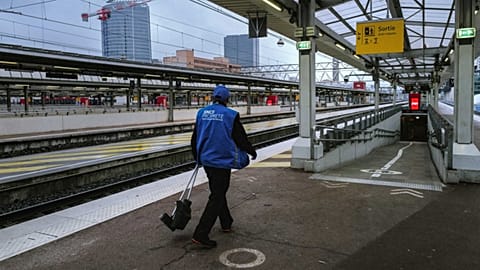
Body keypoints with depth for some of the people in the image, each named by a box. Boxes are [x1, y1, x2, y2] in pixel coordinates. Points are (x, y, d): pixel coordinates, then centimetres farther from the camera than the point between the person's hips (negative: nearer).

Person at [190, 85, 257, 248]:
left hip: (206, 160, 7)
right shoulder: (231, 115, -10)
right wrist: (252, 152, 15)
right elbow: (240, 138, -3)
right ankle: (200, 235, -5)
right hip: (222, 161, -6)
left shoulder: (202, 113, 5)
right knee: (217, 197, -1)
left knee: (219, 192, 21)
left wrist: (197, 157, 26)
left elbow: (195, 138, 12)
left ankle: (226, 224, 35)